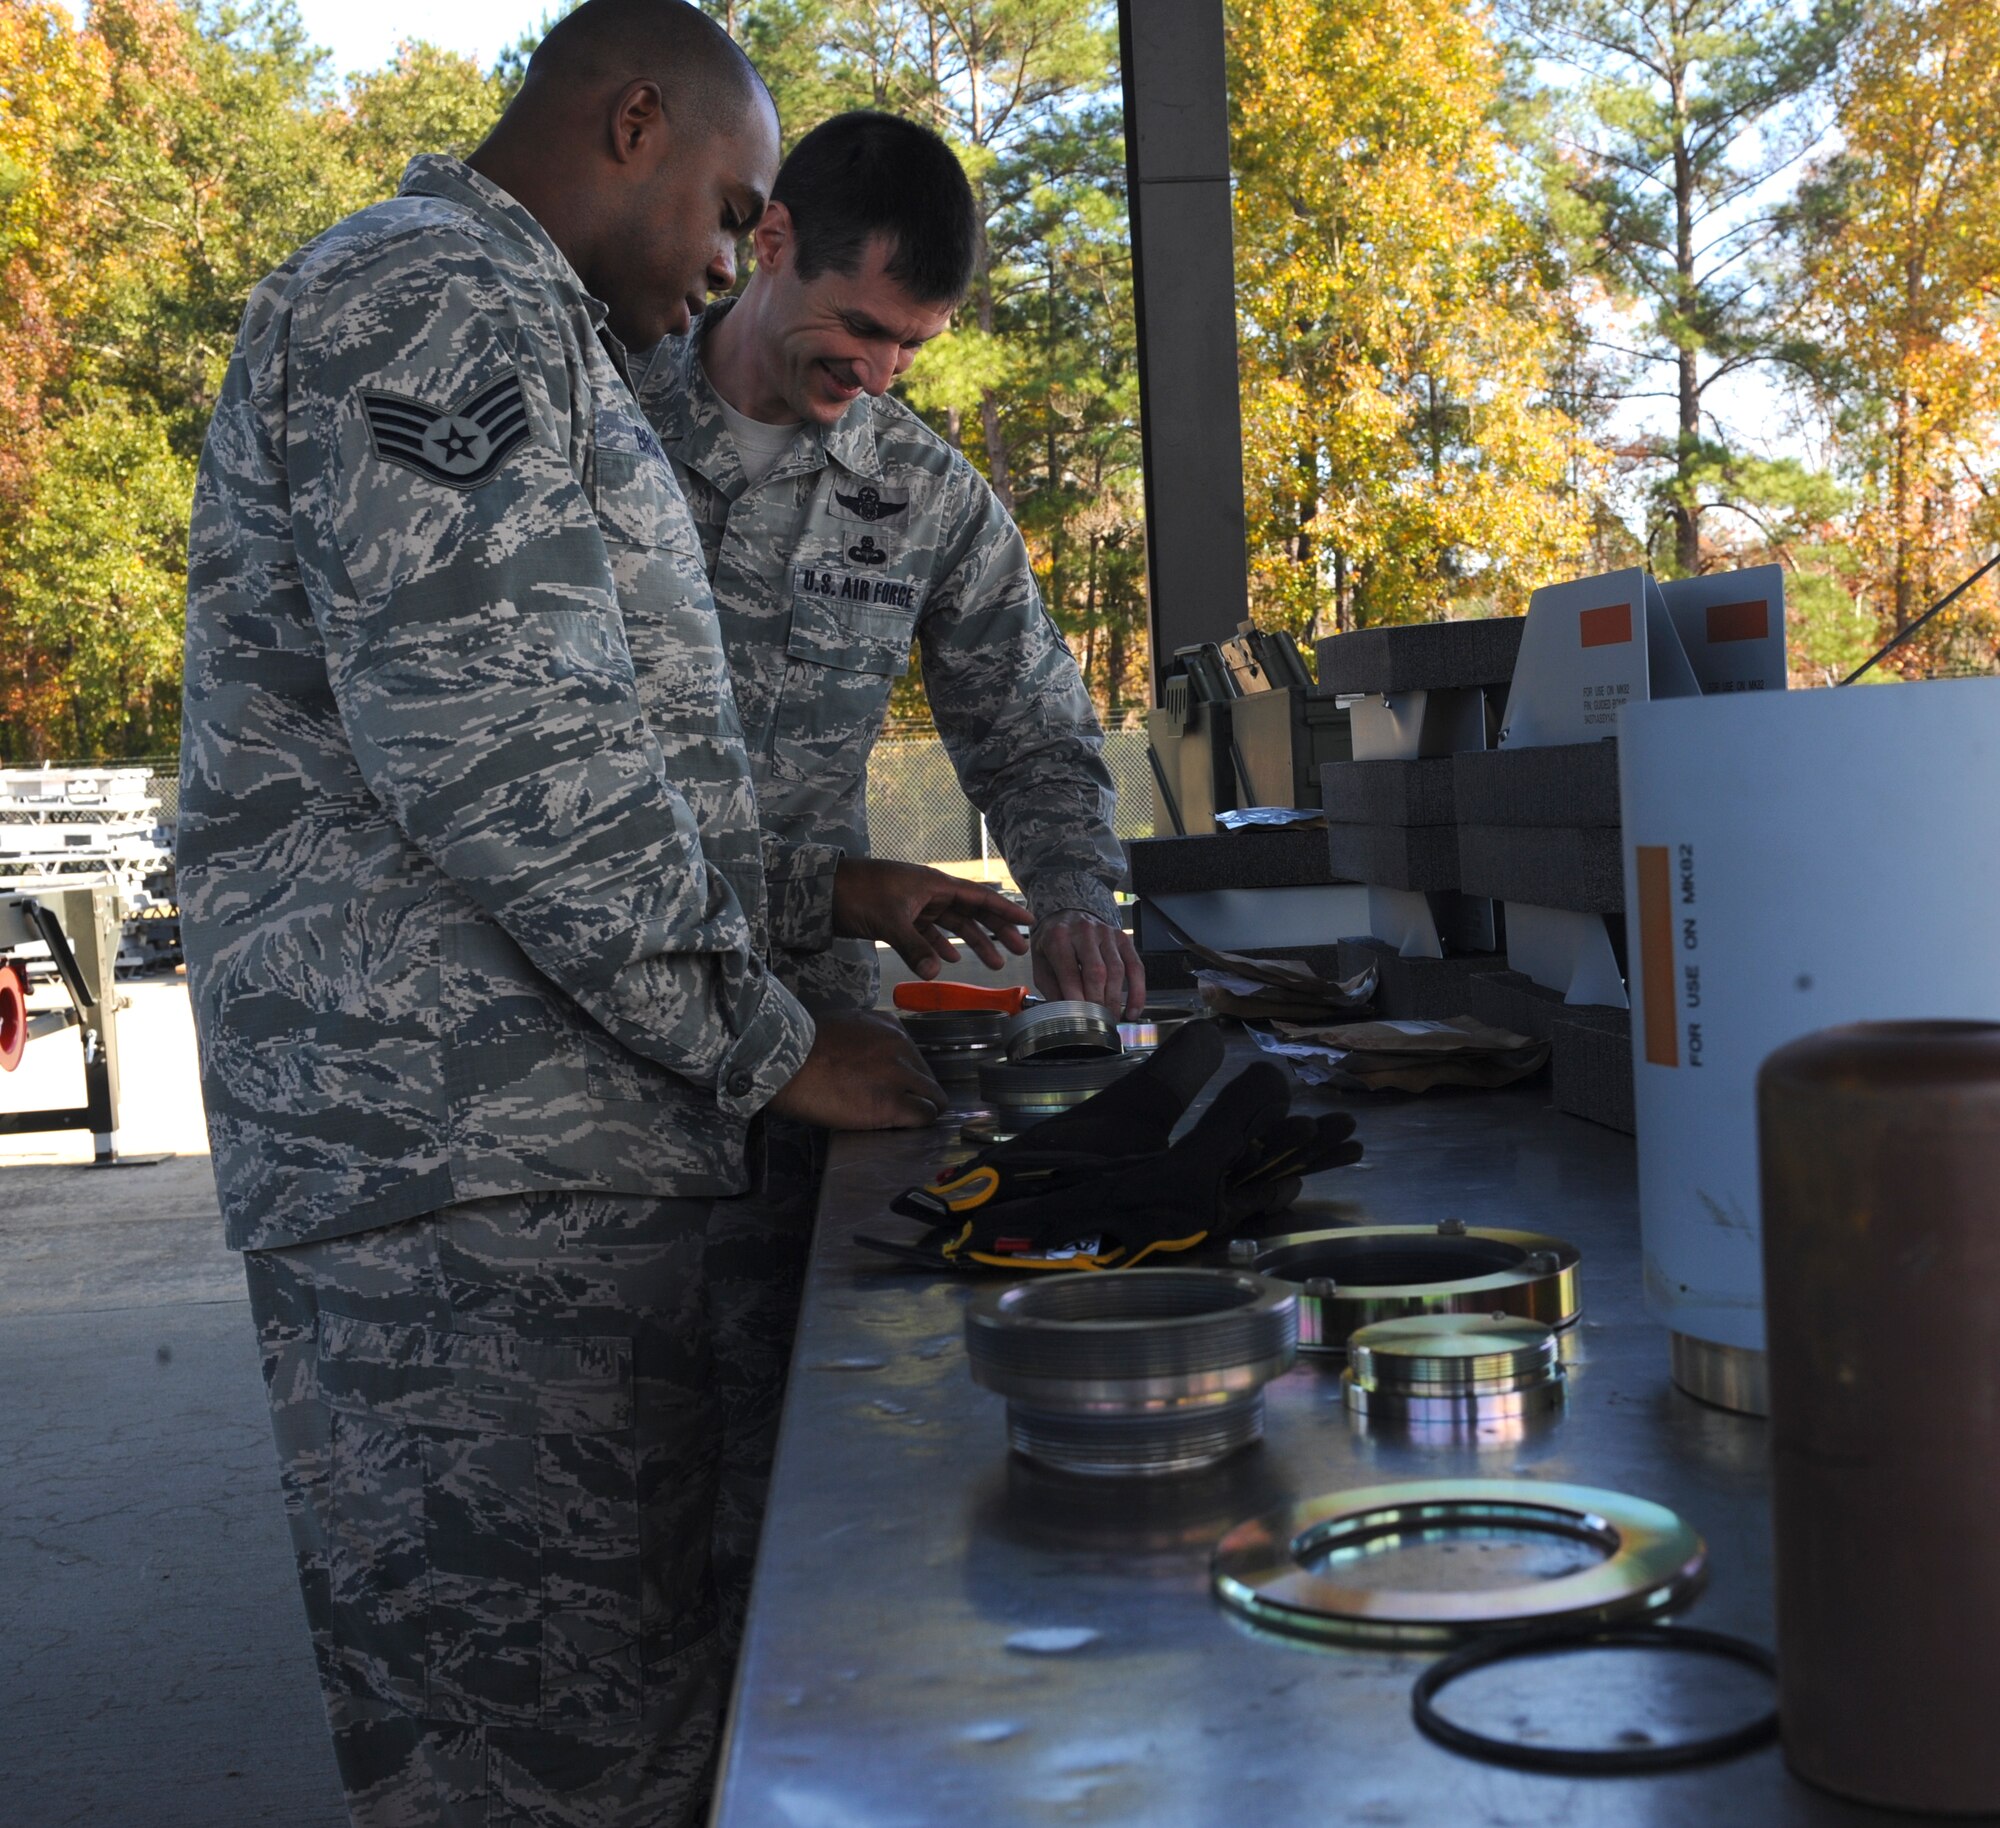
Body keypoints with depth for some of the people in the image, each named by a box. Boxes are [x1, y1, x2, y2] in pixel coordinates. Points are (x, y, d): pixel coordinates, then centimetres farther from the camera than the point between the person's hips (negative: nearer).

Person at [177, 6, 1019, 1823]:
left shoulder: (510, 336, 26)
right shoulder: (440, 304, -9)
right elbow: (490, 751, -21)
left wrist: (827, 895, 24)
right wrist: (773, 1045, -13)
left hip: (535, 1152, 11)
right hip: (477, 1180, -11)